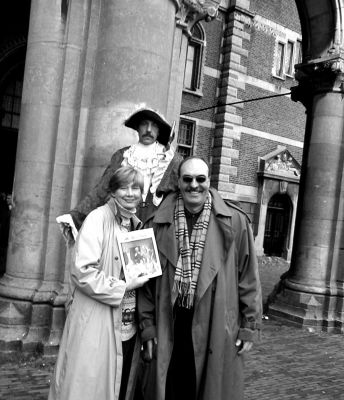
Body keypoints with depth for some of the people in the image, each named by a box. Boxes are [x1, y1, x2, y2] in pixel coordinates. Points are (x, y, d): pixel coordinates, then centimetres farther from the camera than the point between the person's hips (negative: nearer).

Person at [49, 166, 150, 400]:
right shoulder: (98, 219, -12)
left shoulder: (138, 225, 9)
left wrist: (142, 279, 3)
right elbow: (82, 272, -19)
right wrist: (123, 288, -16)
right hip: (97, 326, -6)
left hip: (129, 326, 7)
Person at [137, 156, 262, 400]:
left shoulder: (234, 221, -4)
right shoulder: (159, 224, 1)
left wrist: (250, 326, 0)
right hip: (170, 327, 2)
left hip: (217, 328, -1)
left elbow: (249, 277, -1)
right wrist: (148, 325, 3)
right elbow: (147, 279, 5)